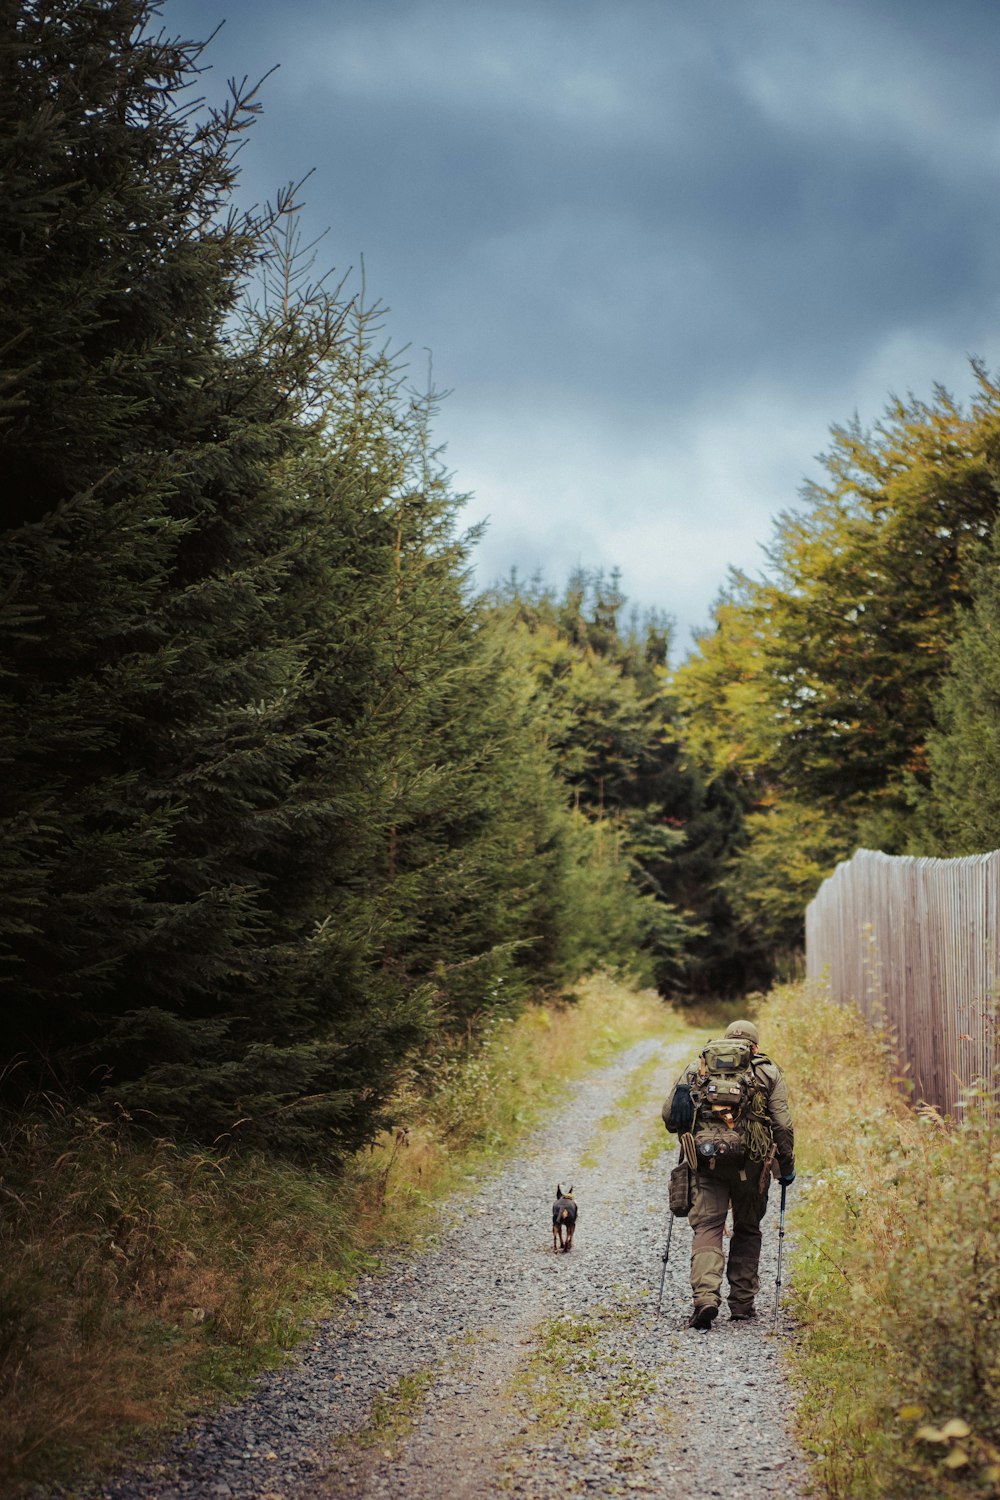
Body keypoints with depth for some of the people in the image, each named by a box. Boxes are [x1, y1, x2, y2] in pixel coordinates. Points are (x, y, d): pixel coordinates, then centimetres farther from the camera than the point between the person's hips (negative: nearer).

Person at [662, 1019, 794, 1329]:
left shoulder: (697, 1066, 12)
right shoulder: (769, 1072, 10)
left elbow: (669, 1113, 7)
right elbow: (783, 1124, 2)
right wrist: (787, 1167, 12)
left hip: (707, 1160, 0)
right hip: (751, 1162, 0)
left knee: (707, 1228, 0)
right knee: (747, 1230, 16)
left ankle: (705, 1297, -20)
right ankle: (742, 1303, 17)